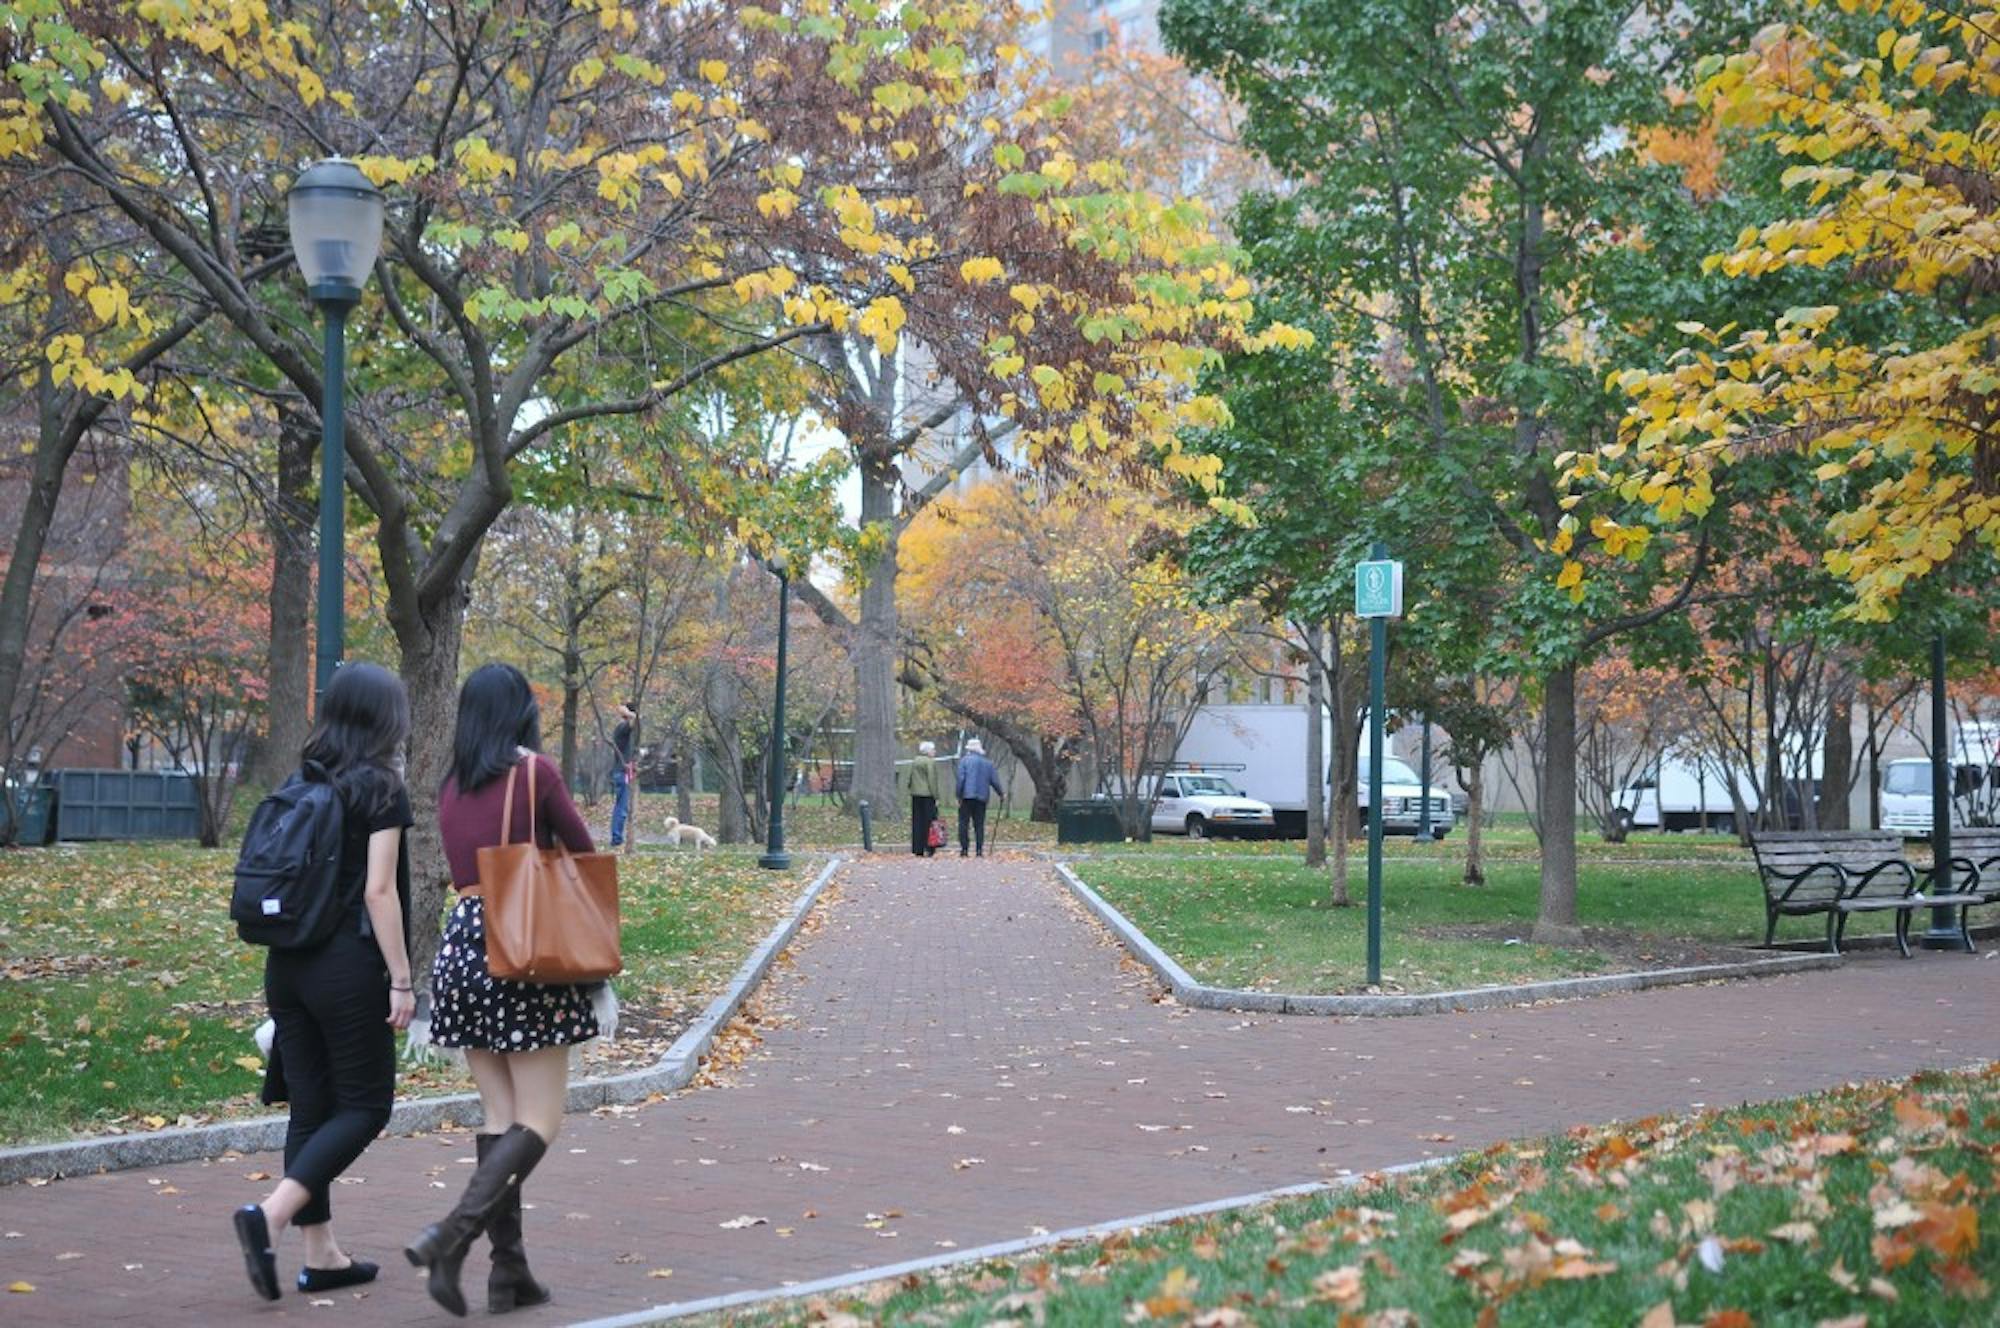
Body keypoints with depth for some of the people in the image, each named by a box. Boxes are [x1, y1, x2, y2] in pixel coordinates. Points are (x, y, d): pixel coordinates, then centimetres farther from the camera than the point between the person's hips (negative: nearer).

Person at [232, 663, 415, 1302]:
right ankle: (270, 1214, -14)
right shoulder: (380, 790, -9)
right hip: (347, 966, -7)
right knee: (365, 1104, 3)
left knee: (311, 1106, 11)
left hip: (286, 962, 7)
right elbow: (378, 891, -14)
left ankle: (320, 1254, 15)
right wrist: (401, 980, -11)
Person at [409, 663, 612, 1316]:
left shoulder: (451, 787, 11)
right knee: (538, 1122, -1)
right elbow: (586, 856, 0)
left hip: (463, 943, 6)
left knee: (499, 1117, 11)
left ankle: (509, 1270, 7)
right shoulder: (536, 772, -6)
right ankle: (452, 1235, -19)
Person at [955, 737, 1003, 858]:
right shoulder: (988, 763, 9)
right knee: (979, 824, 6)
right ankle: (980, 850, 1)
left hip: (966, 797, -3)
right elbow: (994, 781, 9)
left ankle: (963, 849, -3)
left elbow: (960, 779, -9)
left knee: (964, 823, 1)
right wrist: (1002, 793, 23)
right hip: (982, 797, 3)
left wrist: (959, 796, -7)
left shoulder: (964, 760, -2)